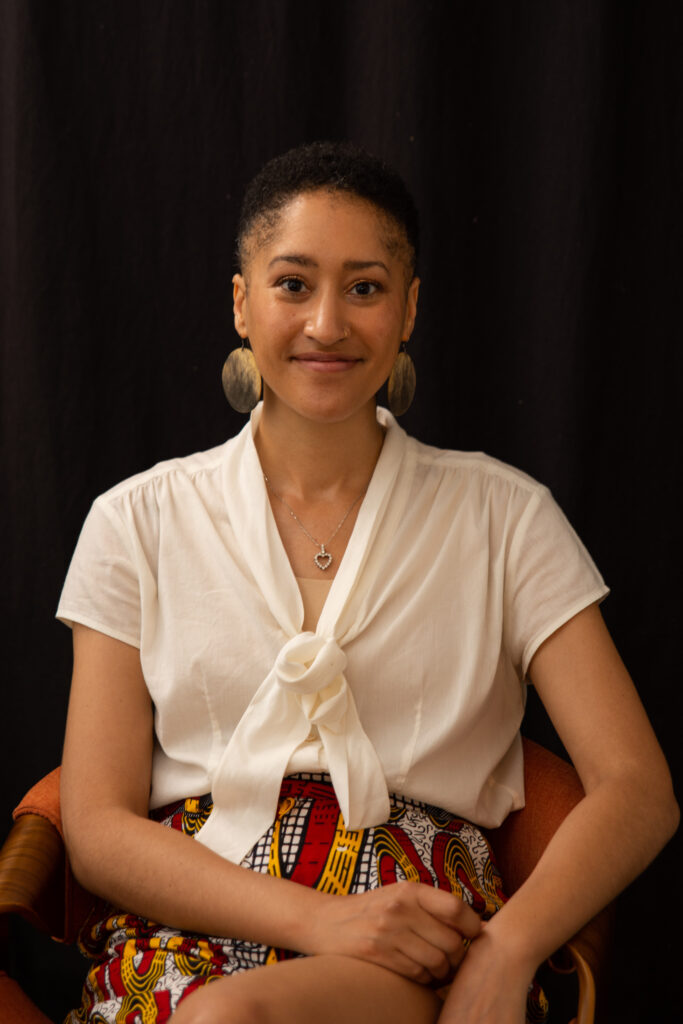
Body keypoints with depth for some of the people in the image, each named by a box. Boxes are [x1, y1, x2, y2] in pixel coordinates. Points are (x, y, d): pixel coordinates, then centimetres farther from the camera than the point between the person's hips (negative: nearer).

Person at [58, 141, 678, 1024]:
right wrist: (317, 919, -14)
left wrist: (504, 952, -19)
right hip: (190, 918, 2)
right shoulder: (138, 523, 9)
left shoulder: (501, 515, 9)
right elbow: (98, 828, 2)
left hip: (428, 946, -1)